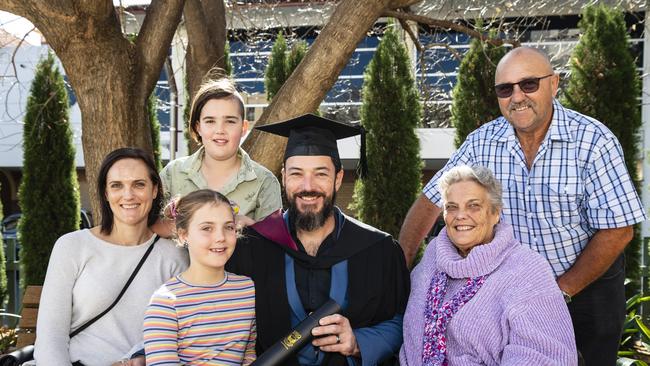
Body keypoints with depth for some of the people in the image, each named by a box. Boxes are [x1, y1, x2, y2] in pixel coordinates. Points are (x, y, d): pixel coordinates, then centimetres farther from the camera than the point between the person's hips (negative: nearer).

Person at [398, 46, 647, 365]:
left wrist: (561, 291, -17)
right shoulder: (482, 142, -9)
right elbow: (430, 202, -5)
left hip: (588, 284, -2)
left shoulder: (593, 141, -19)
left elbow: (617, 230, -18)